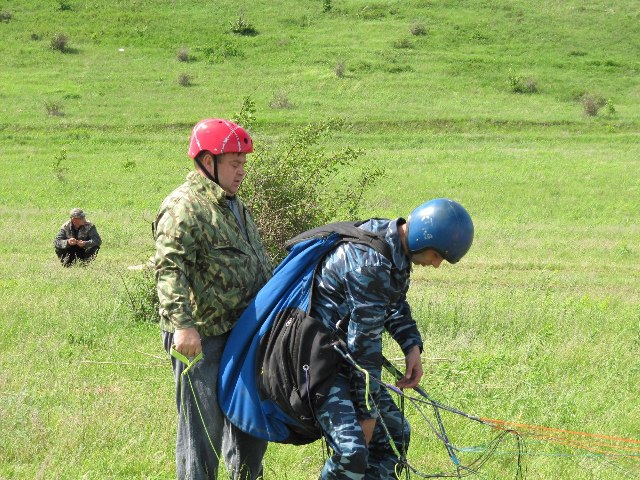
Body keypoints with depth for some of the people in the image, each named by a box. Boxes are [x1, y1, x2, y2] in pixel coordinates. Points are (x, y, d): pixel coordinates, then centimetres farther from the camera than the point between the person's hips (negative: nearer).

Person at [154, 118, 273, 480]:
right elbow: (170, 269, -25)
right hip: (200, 339, -9)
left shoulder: (234, 206, 18)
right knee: (202, 425, -4)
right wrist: (182, 323, -34)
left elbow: (259, 260, 30)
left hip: (242, 333, 9)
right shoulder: (184, 207, -15)